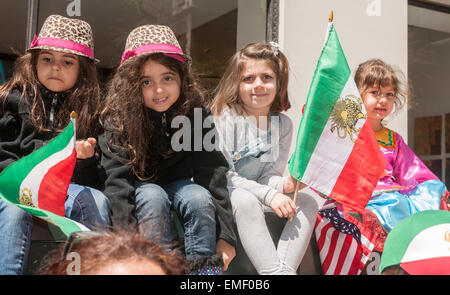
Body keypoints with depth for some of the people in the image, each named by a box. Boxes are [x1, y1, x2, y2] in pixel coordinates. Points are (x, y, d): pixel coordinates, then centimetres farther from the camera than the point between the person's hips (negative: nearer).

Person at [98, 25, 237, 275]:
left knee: (200, 199, -29)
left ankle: (203, 268, -25)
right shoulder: (119, 118, -18)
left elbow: (213, 171, -18)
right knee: (153, 198, -33)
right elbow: (117, 178, -24)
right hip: (140, 186, -1)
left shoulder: (196, 113, -13)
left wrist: (225, 235, -24)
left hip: (179, 183, 2)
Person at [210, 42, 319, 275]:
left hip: (261, 201, 5)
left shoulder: (283, 123, 3)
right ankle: (274, 271, -35)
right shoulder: (224, 117, -13)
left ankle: (285, 267, -29)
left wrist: (283, 184, -22)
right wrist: (268, 195, -25)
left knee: (307, 203, -14)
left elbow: (270, 175, 3)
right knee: (245, 200, -35)